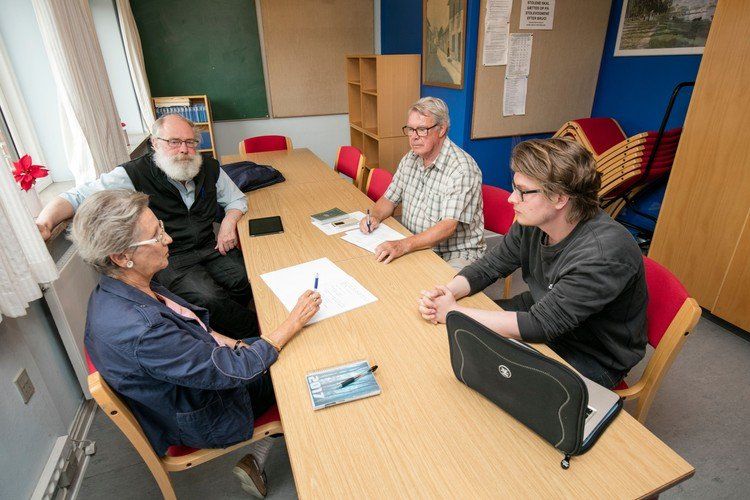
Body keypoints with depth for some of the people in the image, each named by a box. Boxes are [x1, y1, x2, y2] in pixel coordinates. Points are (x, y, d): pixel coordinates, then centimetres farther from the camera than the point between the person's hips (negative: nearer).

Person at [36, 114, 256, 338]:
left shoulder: (210, 168, 2)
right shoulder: (134, 175, -11)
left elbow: (237, 199, 15)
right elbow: (77, 197, -12)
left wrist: (229, 222, -6)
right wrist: (45, 222, -32)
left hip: (210, 247, 5)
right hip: (170, 260, -4)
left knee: (250, 281, -19)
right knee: (210, 299, -27)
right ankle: (256, 335, -3)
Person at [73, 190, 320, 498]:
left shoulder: (114, 291, -10)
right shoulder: (139, 331, -38)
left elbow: (186, 325, 6)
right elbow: (233, 370, -31)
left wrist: (229, 343, -4)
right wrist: (293, 324, -24)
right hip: (208, 421, -7)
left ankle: (257, 460, 19)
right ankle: (257, 457, 23)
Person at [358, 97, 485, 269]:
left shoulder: (462, 169, -19)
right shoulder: (410, 159, 6)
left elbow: (448, 226, -27)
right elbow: (389, 198, 15)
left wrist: (404, 245, -38)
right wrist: (375, 216, -7)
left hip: (456, 255, -6)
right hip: (417, 246, 6)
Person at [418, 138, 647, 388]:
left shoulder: (603, 255, -35)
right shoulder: (533, 222, -14)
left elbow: (540, 324, -33)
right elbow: (490, 265, -4)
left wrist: (454, 311, -30)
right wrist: (446, 292, -23)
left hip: (593, 358, -6)